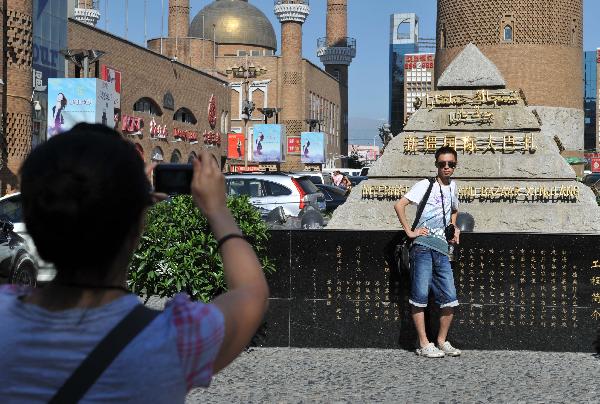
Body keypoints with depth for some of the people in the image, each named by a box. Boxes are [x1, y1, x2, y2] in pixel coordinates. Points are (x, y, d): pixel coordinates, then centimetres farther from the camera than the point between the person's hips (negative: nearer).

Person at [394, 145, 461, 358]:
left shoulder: (452, 186, 19)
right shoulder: (426, 185, 0)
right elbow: (399, 205, -10)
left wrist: (454, 228, 22)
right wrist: (410, 231, -12)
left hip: (442, 250, 6)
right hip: (423, 246, -6)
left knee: (450, 298, 2)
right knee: (420, 295, -6)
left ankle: (442, 341, 17)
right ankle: (424, 344, 0)